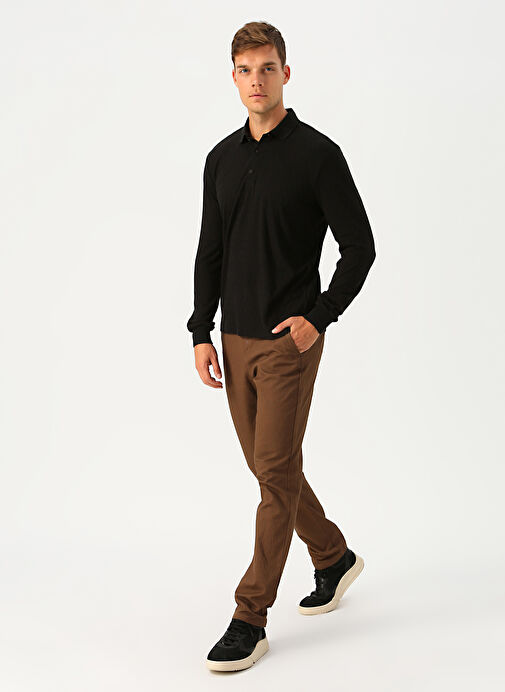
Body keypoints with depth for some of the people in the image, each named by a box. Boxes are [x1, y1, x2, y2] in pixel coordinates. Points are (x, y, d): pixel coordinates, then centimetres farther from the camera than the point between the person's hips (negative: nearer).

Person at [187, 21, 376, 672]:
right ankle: (334, 557, 37)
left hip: (289, 340, -7)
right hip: (236, 341, 7)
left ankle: (249, 619, 1)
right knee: (269, 467, 15)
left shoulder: (317, 154, -9)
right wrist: (201, 332, 7)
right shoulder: (222, 158, 10)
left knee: (276, 473, -6)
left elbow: (360, 246, -8)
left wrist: (318, 316, -14)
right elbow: (210, 253, 13)